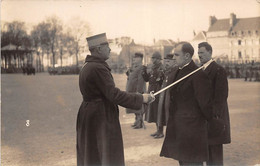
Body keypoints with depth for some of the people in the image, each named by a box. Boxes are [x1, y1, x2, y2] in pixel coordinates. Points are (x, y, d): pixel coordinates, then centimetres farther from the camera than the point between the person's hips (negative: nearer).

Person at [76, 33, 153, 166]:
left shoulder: (86, 66, 10)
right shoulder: (98, 68, -21)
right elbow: (113, 94, -24)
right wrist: (140, 98, -17)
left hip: (88, 114, 10)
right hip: (102, 119, -10)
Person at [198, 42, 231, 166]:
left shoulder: (218, 70, -12)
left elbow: (221, 95, -16)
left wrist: (215, 115, -19)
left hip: (214, 114, -8)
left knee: (215, 149, -1)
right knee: (208, 147, 16)